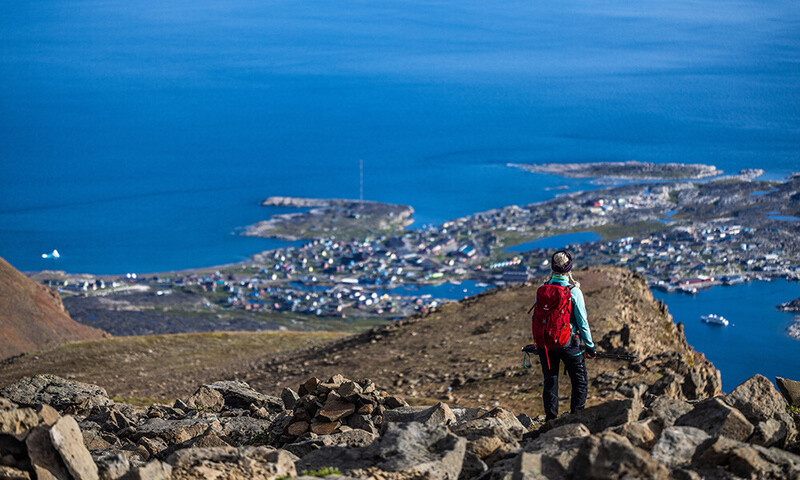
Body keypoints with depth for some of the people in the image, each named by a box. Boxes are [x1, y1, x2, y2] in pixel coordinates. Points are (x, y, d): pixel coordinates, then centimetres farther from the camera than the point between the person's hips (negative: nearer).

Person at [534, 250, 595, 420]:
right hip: (568, 343, -3)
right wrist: (590, 346, 1)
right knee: (580, 382, 10)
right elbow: (582, 322, -9)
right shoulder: (574, 291, -14)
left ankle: (550, 419, 13)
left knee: (550, 382, 13)